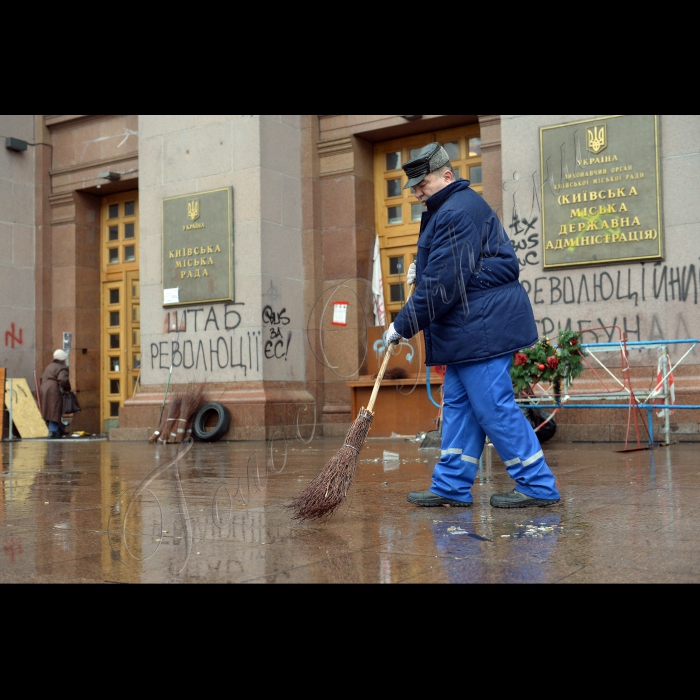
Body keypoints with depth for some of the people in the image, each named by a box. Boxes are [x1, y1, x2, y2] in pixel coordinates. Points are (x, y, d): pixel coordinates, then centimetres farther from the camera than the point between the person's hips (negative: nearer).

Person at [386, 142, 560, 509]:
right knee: (458, 405, 11)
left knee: (494, 408, -6)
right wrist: (420, 271, 14)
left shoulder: (457, 213, -17)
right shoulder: (454, 207, 19)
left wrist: (402, 326, -14)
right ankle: (451, 487, 16)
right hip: (470, 328, 11)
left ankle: (538, 486, 3)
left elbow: (441, 286, -21)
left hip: (482, 327, -11)